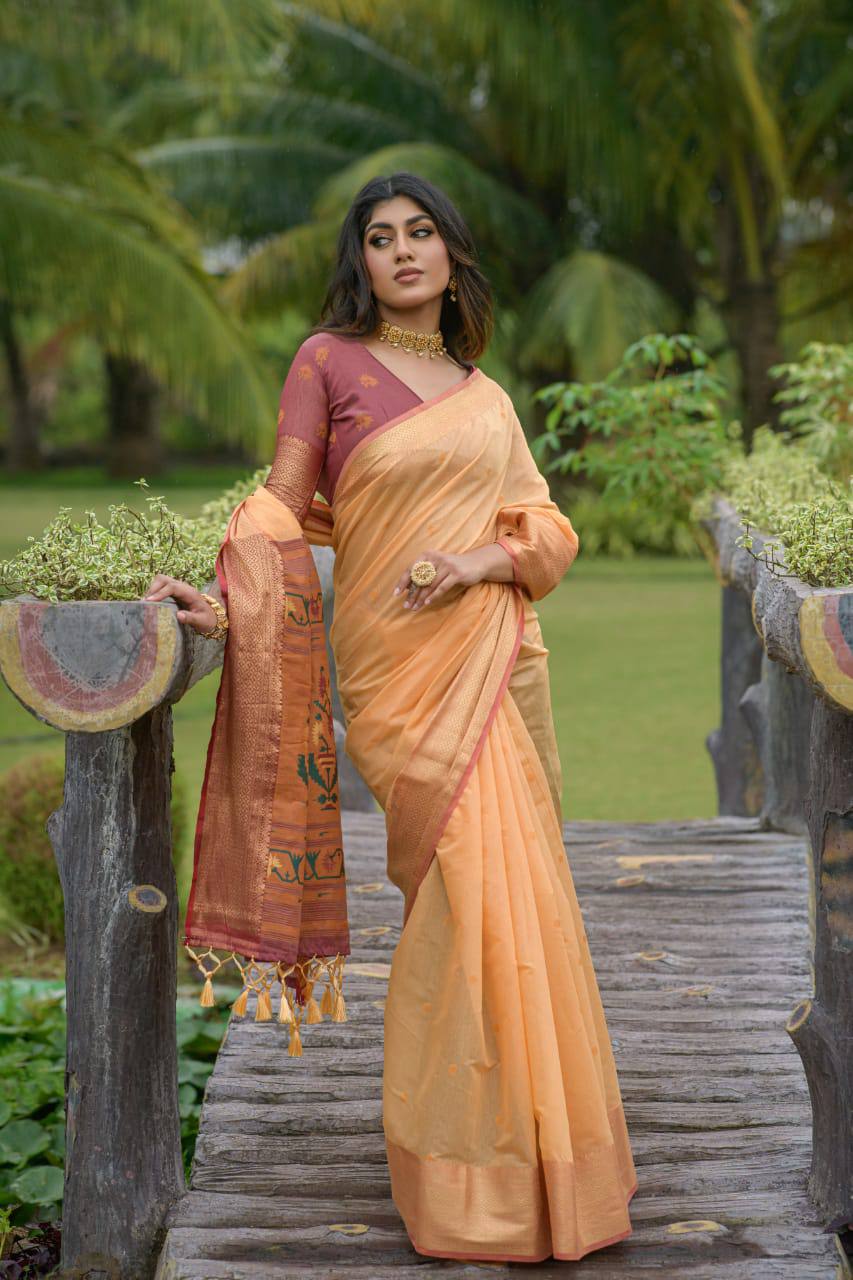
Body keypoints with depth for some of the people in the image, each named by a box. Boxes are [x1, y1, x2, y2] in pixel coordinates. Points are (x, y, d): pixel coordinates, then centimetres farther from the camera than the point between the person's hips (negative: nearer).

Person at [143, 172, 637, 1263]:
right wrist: (224, 599, -17)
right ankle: (464, 1177, -1)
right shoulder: (329, 362, 4)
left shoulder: (484, 392, 17)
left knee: (506, 891, 3)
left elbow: (548, 530, 13)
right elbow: (285, 512, -2)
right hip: (401, 668, -4)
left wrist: (482, 560, -7)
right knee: (472, 884, -12)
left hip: (497, 657, 4)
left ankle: (530, 1144, 18)